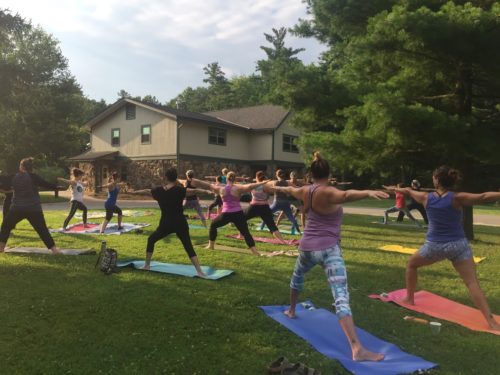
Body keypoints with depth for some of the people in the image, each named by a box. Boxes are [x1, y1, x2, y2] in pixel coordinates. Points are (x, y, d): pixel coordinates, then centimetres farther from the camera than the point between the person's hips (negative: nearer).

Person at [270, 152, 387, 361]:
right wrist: (368, 193, -53)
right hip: (328, 249, -7)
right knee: (341, 297, -15)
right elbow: (345, 195, -37)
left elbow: (290, 190, 30)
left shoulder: (305, 191, 7)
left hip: (307, 247, 7)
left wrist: (278, 188, 51)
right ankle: (357, 349, -23)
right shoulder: (327, 193, -14)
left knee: (297, 275, 37)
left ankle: (291, 311, 55)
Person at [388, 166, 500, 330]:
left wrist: (395, 189, 36)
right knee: (472, 282, -3)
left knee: (411, 264, 27)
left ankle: (409, 298, 35)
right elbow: (484, 197, -23)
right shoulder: (457, 198, -10)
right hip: (458, 244, -1)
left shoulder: (426, 198, -2)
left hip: (434, 245, 2)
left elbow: (408, 191, 18)